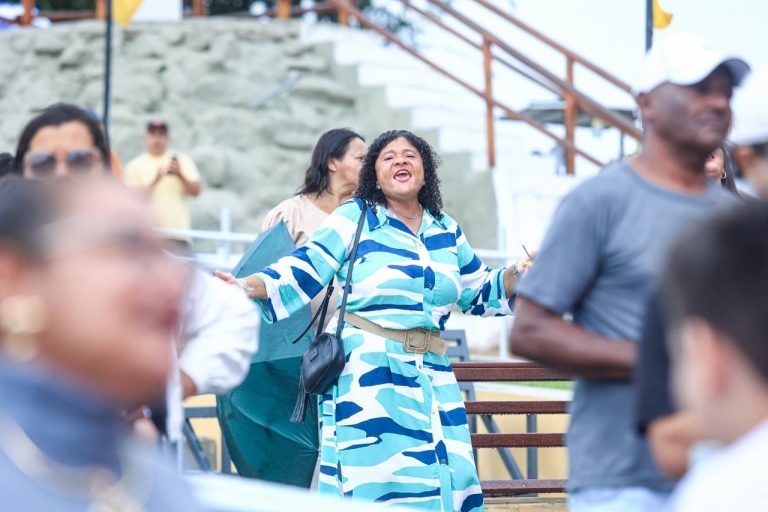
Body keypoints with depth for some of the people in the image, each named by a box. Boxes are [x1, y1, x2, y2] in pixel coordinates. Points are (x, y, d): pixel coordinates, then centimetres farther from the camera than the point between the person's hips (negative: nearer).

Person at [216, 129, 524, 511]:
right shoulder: (356, 219, 3)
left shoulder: (446, 232, 16)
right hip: (366, 370, -5)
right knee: (377, 480, -11)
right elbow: (306, 269, -5)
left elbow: (479, 293, 24)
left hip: (430, 375, 5)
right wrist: (250, 286, -19)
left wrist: (515, 275, 6)